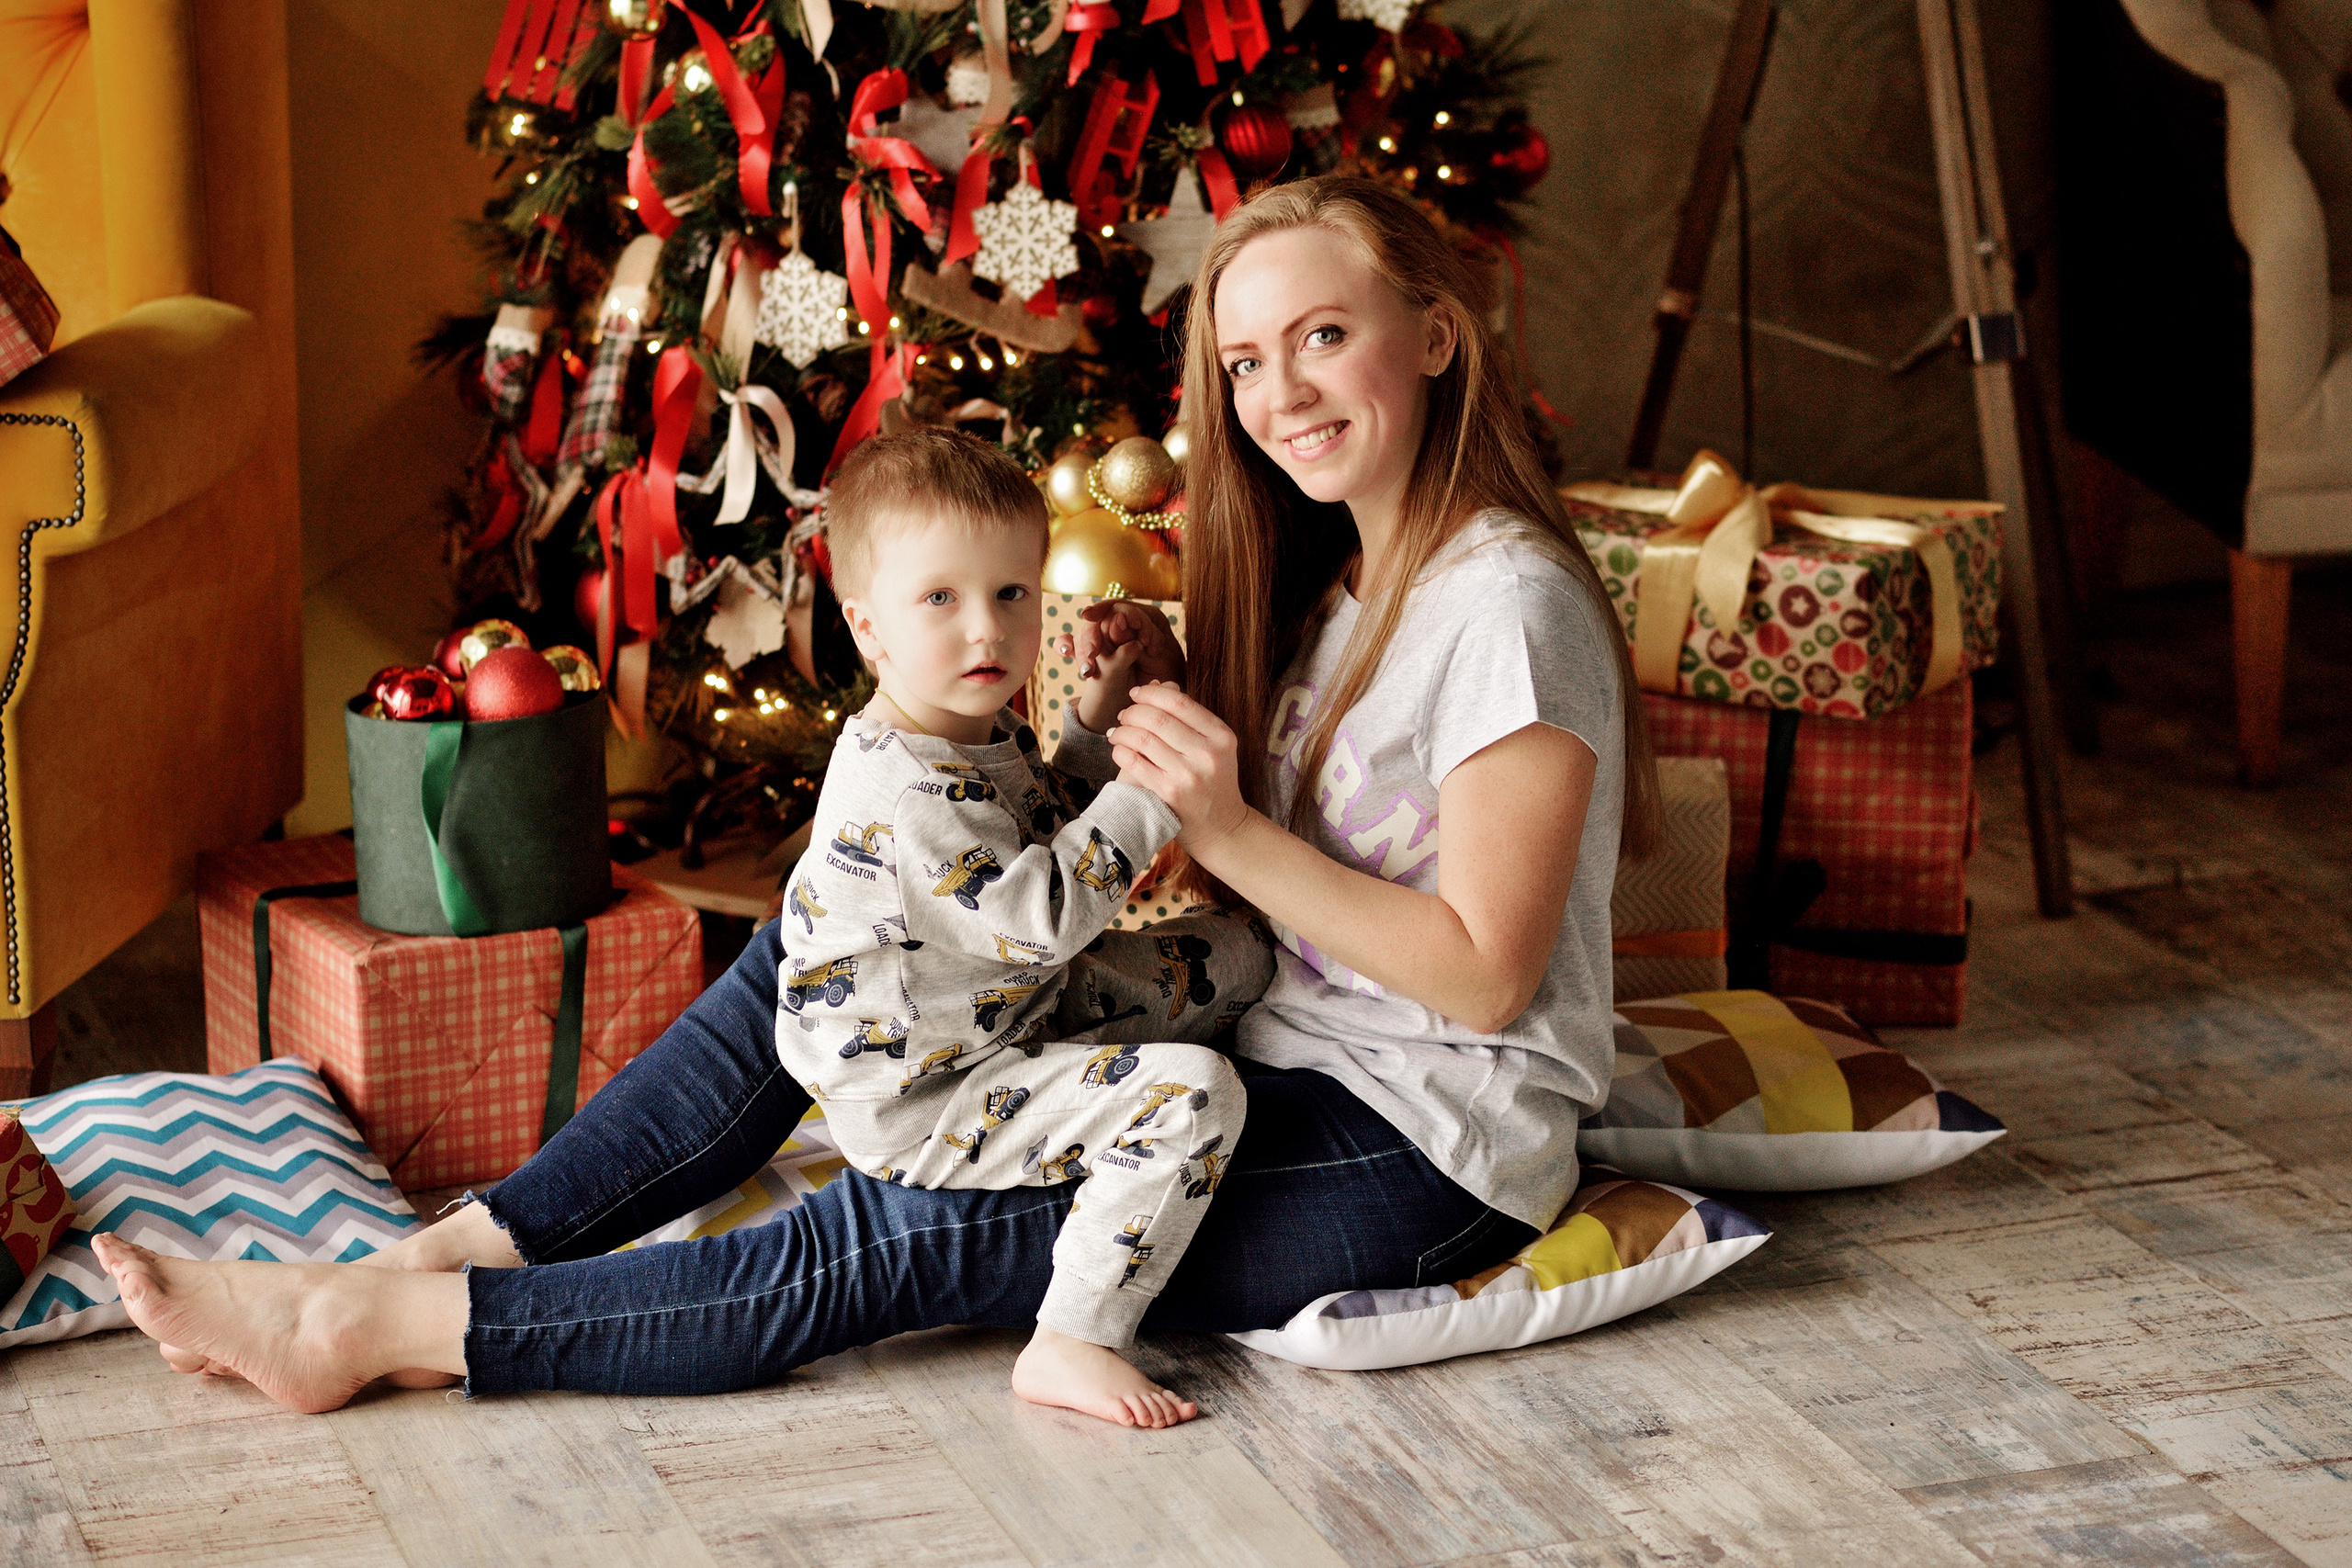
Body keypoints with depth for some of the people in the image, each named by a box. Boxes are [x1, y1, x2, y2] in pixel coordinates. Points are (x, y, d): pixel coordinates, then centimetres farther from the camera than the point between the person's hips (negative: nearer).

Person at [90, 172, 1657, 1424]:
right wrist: (1172, 690, -3)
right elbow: (1280, 836, 12)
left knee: (911, 1241, -21)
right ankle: (459, 1249, -4)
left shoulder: (1508, 601, -17)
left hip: (1427, 1155, -9)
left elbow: (1485, 973, -19)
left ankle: (371, 1327, -19)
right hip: (1275, 1053, 9)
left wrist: (1234, 833, -23)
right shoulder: (1343, 571, 12)